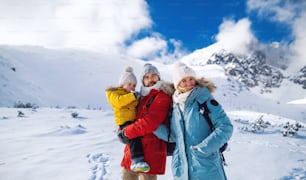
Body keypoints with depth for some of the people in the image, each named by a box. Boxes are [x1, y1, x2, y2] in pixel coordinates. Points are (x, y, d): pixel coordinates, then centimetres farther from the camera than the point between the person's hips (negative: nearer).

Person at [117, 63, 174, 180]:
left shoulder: (162, 97, -10)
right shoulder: (143, 96, 15)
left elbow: (150, 122, -23)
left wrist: (126, 132, -13)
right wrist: (123, 129, 9)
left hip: (150, 151, -8)